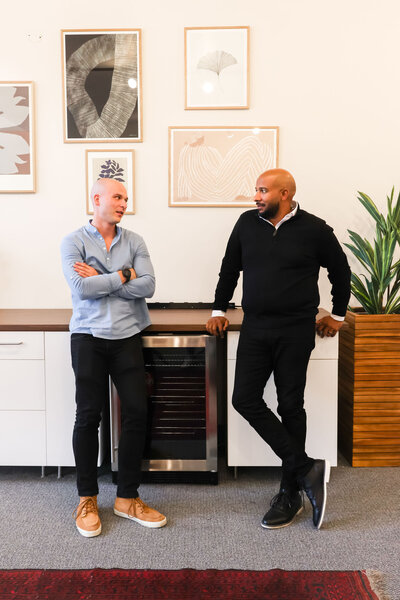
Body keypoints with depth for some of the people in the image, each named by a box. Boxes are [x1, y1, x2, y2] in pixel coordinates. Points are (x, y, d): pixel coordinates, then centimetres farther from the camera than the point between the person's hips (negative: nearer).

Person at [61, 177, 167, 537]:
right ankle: (87, 499, 20)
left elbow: (147, 286, -6)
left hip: (127, 337, 3)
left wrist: (100, 280, -9)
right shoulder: (74, 242, 1)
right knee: (88, 415, 2)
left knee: (137, 412, 0)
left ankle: (128, 498, 16)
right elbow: (81, 287, -14)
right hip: (89, 337, -2)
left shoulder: (134, 241, 8)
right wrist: (124, 275, -8)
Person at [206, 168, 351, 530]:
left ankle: (290, 494, 17)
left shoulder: (314, 229, -4)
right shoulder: (247, 224, 6)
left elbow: (340, 271, 9)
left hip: (296, 330, -4)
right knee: (246, 399, -5)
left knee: (290, 406, 2)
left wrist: (337, 315, 14)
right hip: (255, 327, 4)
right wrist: (219, 310, 15)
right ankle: (307, 469, 5)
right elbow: (230, 269, 16)